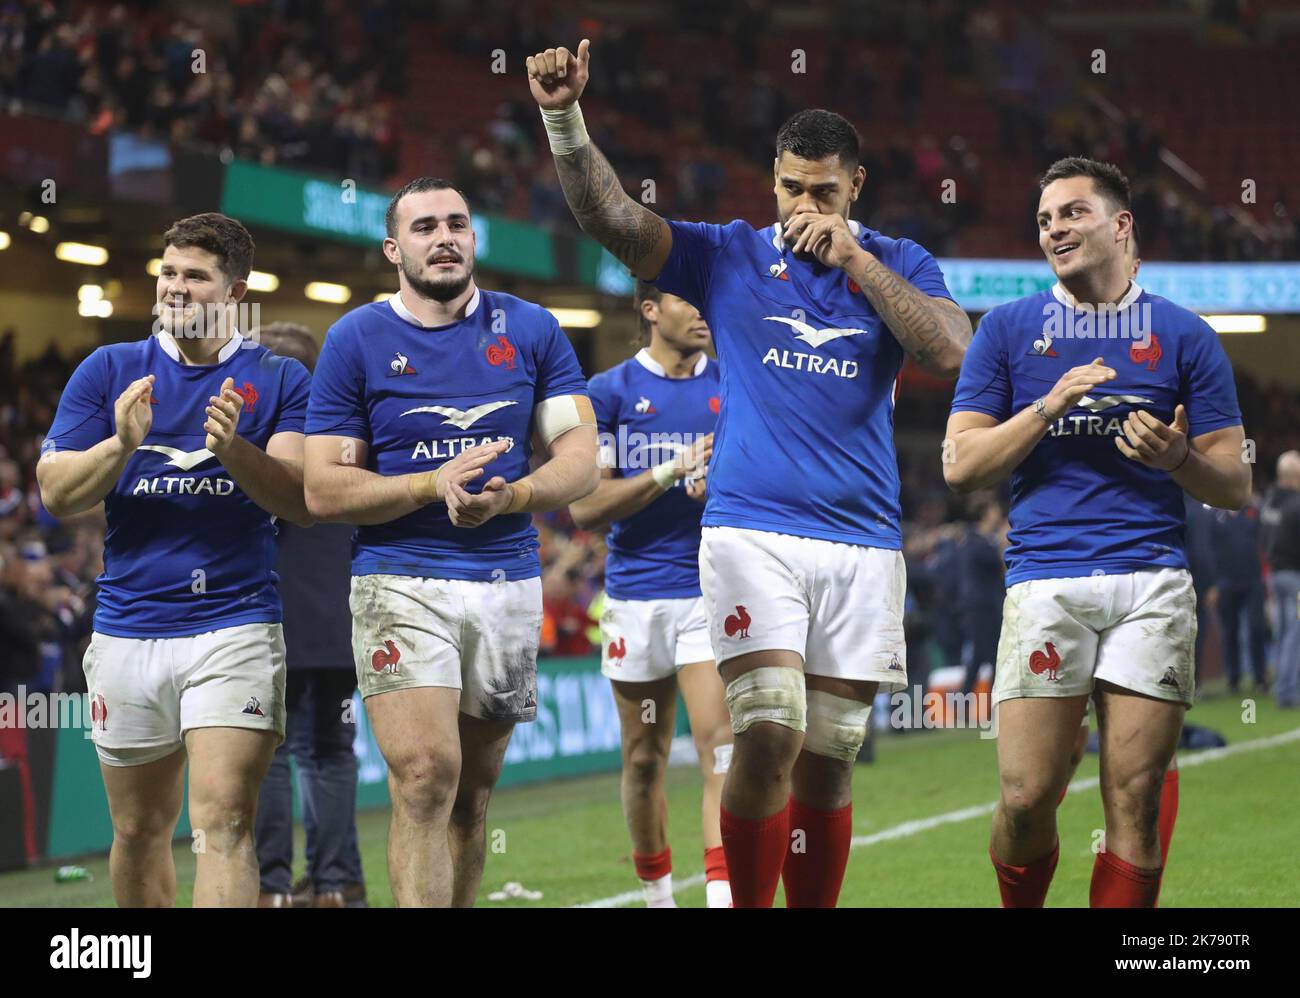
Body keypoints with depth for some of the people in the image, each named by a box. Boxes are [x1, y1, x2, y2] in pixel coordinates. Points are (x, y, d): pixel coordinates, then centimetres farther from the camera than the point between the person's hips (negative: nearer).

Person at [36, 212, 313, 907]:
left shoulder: (280, 380, 4)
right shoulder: (108, 371, 8)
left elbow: (301, 501, -7)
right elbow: (56, 495, 2)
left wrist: (232, 451, -25)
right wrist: (122, 444, -17)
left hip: (236, 625, -2)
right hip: (127, 632, 3)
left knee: (223, 822, -15)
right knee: (140, 831, 11)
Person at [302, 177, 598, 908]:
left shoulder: (531, 330, 7)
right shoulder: (357, 340, 1)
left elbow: (581, 457, 2)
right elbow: (323, 490, -2)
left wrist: (510, 497, -18)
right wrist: (436, 485, -16)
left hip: (509, 583, 3)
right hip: (400, 581, -3)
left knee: (473, 792, 9)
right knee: (426, 777, -17)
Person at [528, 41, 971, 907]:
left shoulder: (899, 266, 8)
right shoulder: (729, 257, 5)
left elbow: (951, 354, -9)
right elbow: (610, 216, -7)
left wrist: (854, 259, -11)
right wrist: (565, 119, -23)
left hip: (862, 544, 2)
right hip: (752, 530, -2)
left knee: (827, 763, 5)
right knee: (770, 735, -18)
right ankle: (747, 905, -8)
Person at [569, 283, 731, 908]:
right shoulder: (609, 392, 1)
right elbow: (584, 506, -6)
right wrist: (672, 471, -16)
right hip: (636, 594, 0)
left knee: (719, 749, -14)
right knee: (644, 761, 10)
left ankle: (725, 896, -20)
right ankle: (657, 893, 26)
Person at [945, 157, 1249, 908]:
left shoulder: (1184, 336, 11)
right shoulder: (1008, 330, 12)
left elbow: (1237, 487, 10)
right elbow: (961, 465, 6)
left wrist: (1178, 460, -12)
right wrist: (1050, 406, -7)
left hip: (1152, 584, 0)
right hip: (1045, 580, 0)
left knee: (1135, 802, -3)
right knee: (1026, 798, -8)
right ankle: (1022, 907, 18)